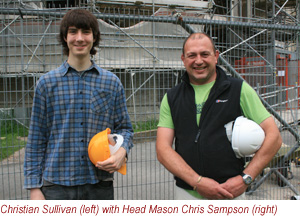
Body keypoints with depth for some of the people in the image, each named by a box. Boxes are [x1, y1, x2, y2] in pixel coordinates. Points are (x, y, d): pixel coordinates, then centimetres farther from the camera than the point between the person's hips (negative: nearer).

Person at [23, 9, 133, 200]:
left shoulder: (112, 83, 3)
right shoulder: (48, 82, 1)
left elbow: (124, 127, 8)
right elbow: (36, 139, 2)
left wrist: (122, 151, -14)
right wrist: (34, 188, -1)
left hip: (100, 184, 1)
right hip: (57, 185, -1)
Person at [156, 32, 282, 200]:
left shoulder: (239, 89, 1)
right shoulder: (171, 98, 6)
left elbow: (273, 136, -2)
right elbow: (163, 149, -2)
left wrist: (245, 178, -11)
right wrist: (198, 181, -14)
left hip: (230, 193, -1)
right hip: (186, 194, 2)